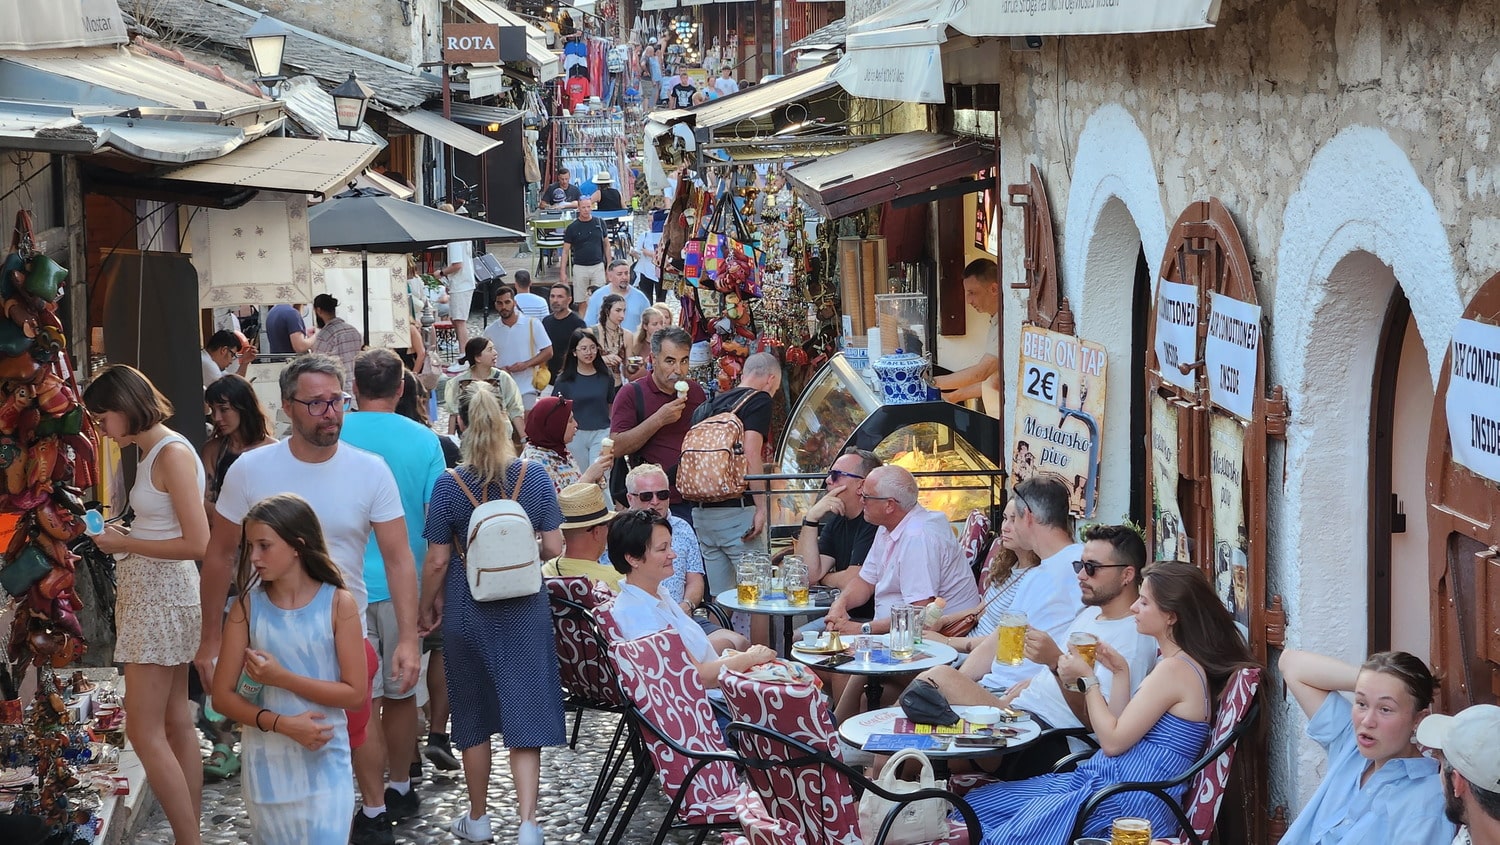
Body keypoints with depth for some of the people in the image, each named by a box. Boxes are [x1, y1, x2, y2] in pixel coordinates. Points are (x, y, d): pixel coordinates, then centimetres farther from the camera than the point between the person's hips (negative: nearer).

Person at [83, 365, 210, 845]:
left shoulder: (173, 454, -17)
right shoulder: (153, 451, 10)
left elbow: (197, 543, -20)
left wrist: (124, 544, -14)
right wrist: (122, 539, 1)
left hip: (163, 597, -10)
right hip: (154, 594, 10)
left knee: (144, 732, -7)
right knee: (175, 722, 13)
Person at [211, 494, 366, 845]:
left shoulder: (338, 604, -8)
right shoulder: (248, 606, -3)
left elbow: (354, 693, -10)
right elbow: (222, 696, -2)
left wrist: (281, 677, -17)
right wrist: (281, 723, -16)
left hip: (325, 762, -2)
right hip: (266, 763, 2)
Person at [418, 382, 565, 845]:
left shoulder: (449, 485, -12)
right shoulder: (535, 476, -8)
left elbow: (437, 561, -9)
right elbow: (553, 547, -5)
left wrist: (427, 607, 7)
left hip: (468, 613, -1)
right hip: (525, 613, 1)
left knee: (474, 718, 14)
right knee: (525, 716, 4)